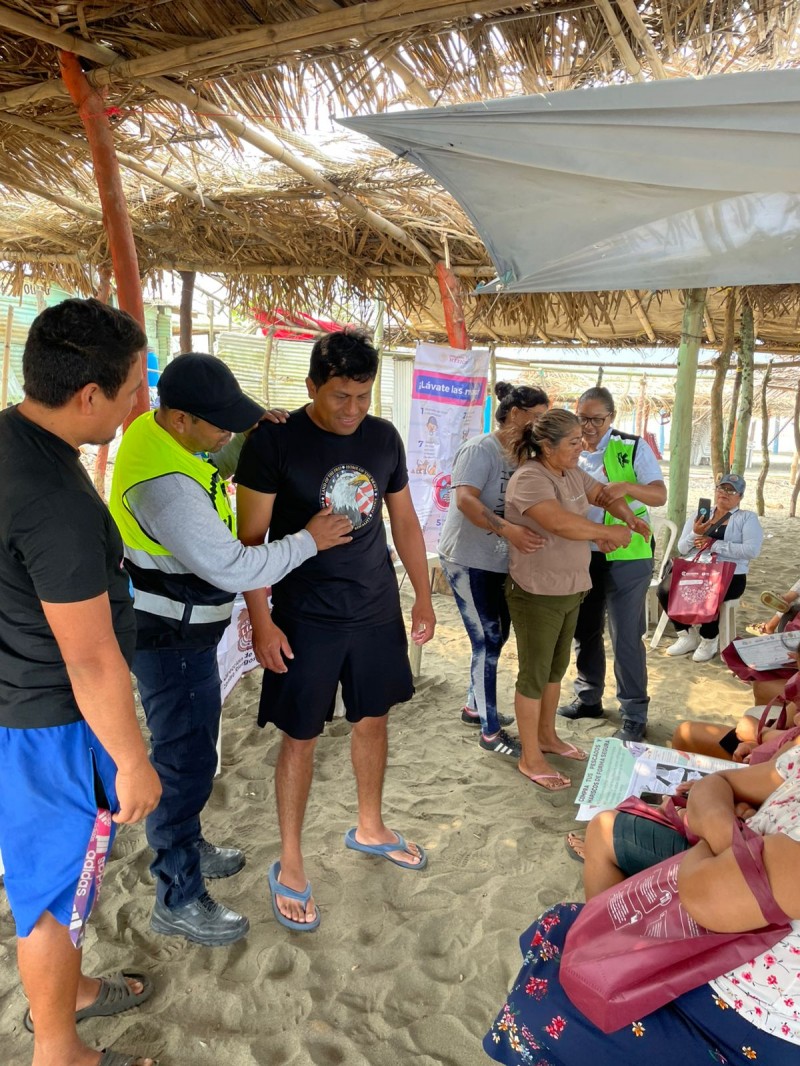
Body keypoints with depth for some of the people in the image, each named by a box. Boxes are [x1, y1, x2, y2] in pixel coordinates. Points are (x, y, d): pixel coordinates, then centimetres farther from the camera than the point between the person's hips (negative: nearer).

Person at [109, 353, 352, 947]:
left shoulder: (162, 431, -1)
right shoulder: (165, 483, -31)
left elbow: (225, 460, 18)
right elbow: (233, 568, -30)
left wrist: (253, 434, -3)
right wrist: (310, 540, -19)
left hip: (184, 631, 10)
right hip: (170, 639, -10)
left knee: (194, 743, 23)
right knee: (186, 758, 2)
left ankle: (186, 848, 44)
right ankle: (179, 901, 20)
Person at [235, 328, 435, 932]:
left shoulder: (384, 438, 2)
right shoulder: (275, 440, -12)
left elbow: (405, 522, 10)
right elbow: (252, 537, -10)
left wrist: (424, 599, 9)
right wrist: (262, 621, -15)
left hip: (377, 609, 5)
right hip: (306, 617, -5)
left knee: (373, 719, 17)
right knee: (301, 737, 4)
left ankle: (370, 828, 41)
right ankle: (290, 864, 23)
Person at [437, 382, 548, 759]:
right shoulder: (480, 449, -18)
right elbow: (464, 498, -32)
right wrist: (507, 530, -45)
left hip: (499, 562, 9)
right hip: (468, 561, -8)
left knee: (496, 638, 17)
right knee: (487, 643, -3)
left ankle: (474, 706, 37)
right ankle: (490, 731, 10)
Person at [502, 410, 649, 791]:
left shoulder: (572, 472, 6)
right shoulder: (530, 478, -22)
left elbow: (602, 492, 23)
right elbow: (562, 523, -34)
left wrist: (629, 518, 4)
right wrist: (609, 533, -19)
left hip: (570, 589, 9)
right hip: (536, 595, -9)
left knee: (556, 667, 20)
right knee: (535, 674, 3)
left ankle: (546, 736, 39)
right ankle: (530, 757, 17)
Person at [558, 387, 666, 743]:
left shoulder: (634, 448, -9)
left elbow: (660, 495, -15)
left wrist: (626, 487, -33)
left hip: (626, 557, -5)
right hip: (583, 555, 5)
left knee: (626, 638, -1)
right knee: (584, 630, 17)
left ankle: (634, 715, 14)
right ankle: (588, 697, 35)